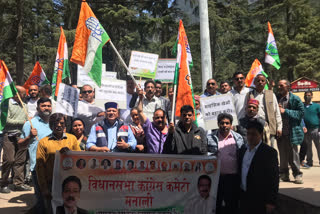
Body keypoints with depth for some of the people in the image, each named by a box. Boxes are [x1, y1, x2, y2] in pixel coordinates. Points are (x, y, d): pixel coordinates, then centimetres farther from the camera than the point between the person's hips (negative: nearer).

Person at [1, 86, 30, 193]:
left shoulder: (24, 105, 17)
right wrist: (22, 122, -8)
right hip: (9, 136, -5)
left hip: (22, 136, 5)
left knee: (20, 160, 5)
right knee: (9, 160, -6)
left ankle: (18, 183, 12)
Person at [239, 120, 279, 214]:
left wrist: (271, 202, -14)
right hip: (244, 197, 6)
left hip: (259, 200, -5)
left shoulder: (269, 152, -11)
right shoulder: (243, 149, 8)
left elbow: (274, 179, -12)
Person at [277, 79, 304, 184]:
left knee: (293, 153, 1)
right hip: (280, 131, 4)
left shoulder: (295, 99, -1)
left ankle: (297, 174, 12)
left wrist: (285, 111, -12)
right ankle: (284, 174, 19)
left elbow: (301, 113, -7)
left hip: (292, 131, -4)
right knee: (282, 154, 9)